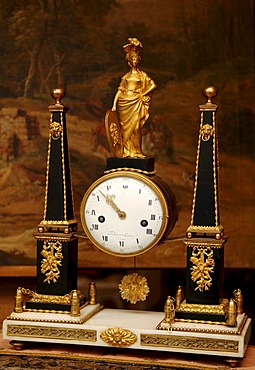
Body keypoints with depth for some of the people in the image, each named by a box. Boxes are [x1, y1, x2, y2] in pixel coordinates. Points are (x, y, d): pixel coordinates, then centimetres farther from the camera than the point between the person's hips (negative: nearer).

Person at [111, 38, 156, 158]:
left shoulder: (142, 75, 9)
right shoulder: (126, 76, 14)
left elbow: (153, 85, 2)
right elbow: (119, 90, 10)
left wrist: (143, 95, -4)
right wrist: (114, 105, 2)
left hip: (136, 103, -2)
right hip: (125, 103, 2)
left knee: (136, 127, -9)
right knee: (126, 127, -1)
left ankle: (136, 151, -6)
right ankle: (127, 151, 2)